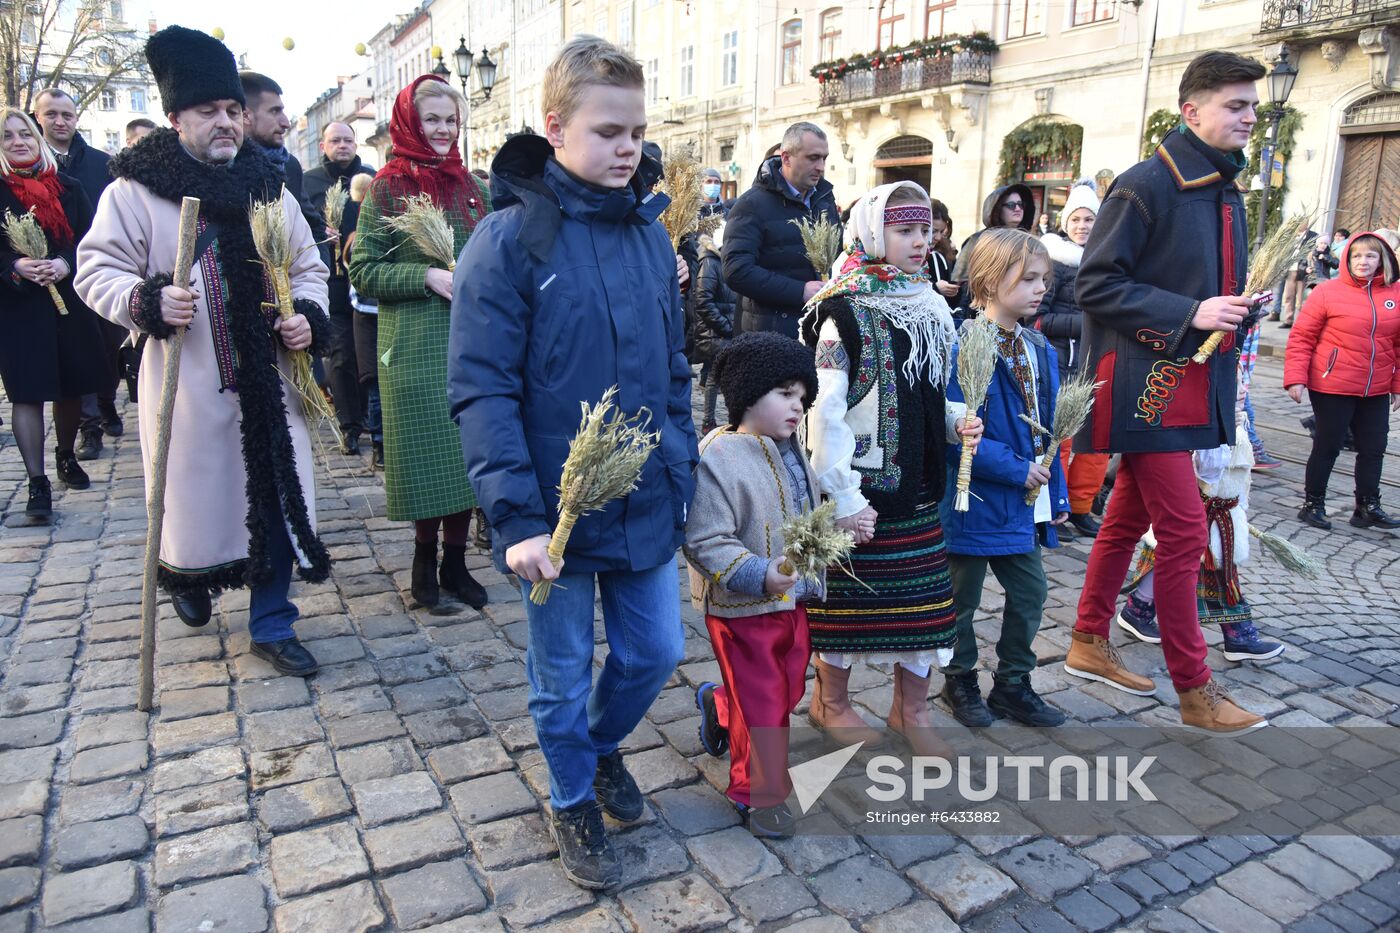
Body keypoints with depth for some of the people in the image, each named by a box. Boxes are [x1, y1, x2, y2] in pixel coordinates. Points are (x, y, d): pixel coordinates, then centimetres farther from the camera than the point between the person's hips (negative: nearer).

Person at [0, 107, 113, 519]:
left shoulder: (68, 187, 8)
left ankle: (66, 457, 32)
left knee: (71, 386, 10)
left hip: (69, 302, 3)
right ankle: (38, 483, -2)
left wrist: (66, 264, -15)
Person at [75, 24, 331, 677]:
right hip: (188, 384, -3)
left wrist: (307, 315, -3)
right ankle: (186, 574, 45)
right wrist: (146, 300, -20)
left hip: (268, 379, 3)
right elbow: (97, 270, -1)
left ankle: (271, 626, 19)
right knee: (195, 498, 9)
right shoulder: (136, 190, -2)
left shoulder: (269, 188, 10)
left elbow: (308, 268, 16)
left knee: (277, 500, 4)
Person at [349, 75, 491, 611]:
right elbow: (364, 271, -4)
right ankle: (425, 557, 20)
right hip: (414, 346, -4)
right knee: (426, 451, 2)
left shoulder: (468, 185, 11)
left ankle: (455, 560, 19)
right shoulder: (388, 187, 0)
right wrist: (427, 276, -16)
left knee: (467, 453, 5)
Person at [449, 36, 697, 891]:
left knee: (655, 653, 17)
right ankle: (574, 800, 41)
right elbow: (482, 392, -16)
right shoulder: (509, 238, -13)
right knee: (563, 677, 14)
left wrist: (683, 479, 9)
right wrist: (516, 518, -21)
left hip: (647, 506, 5)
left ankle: (602, 743, 48)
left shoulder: (650, 233, 4)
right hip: (557, 512, -4)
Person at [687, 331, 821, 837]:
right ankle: (761, 794, 28)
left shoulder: (793, 452, 5)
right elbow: (706, 543, -24)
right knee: (763, 702, 5)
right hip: (743, 608, -8)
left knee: (789, 689, 20)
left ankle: (718, 706, 47)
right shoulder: (716, 457, -21)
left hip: (795, 600, 8)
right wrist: (760, 576, -34)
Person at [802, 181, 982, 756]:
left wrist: (957, 421, -2)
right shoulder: (846, 313, -12)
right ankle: (831, 701, 29)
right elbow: (825, 413, -16)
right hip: (864, 485, -7)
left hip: (918, 484, 7)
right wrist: (845, 498, -17)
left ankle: (911, 709, 30)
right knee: (850, 596, 7)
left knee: (923, 597, 11)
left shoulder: (931, 308, 10)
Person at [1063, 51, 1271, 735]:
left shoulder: (1226, 193, 17)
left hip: (1191, 383, 9)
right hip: (1145, 382, -9)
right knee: (1184, 531, -6)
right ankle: (1194, 690, 6)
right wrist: (1189, 312, -20)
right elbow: (1095, 284, -15)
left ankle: (1089, 644, 28)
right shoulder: (1146, 185, -11)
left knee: (1128, 519, 15)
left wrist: (1236, 312, 3)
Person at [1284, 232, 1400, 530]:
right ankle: (1313, 504, 19)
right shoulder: (1328, 292, -8)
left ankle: (1368, 508, 25)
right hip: (1332, 388, -5)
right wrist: (1296, 378, -14)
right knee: (1328, 447, 4)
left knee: (1374, 449, 11)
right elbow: (1301, 338, -9)